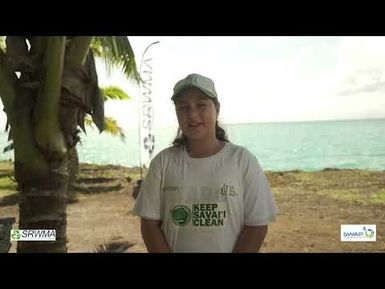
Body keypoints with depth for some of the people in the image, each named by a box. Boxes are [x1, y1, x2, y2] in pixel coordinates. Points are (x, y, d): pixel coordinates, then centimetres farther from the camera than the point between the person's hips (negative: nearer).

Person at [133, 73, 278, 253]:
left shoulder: (243, 160, -11)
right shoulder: (163, 162, -7)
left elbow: (257, 225, -11)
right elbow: (150, 223, -6)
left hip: (230, 248, -1)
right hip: (172, 247, 1)